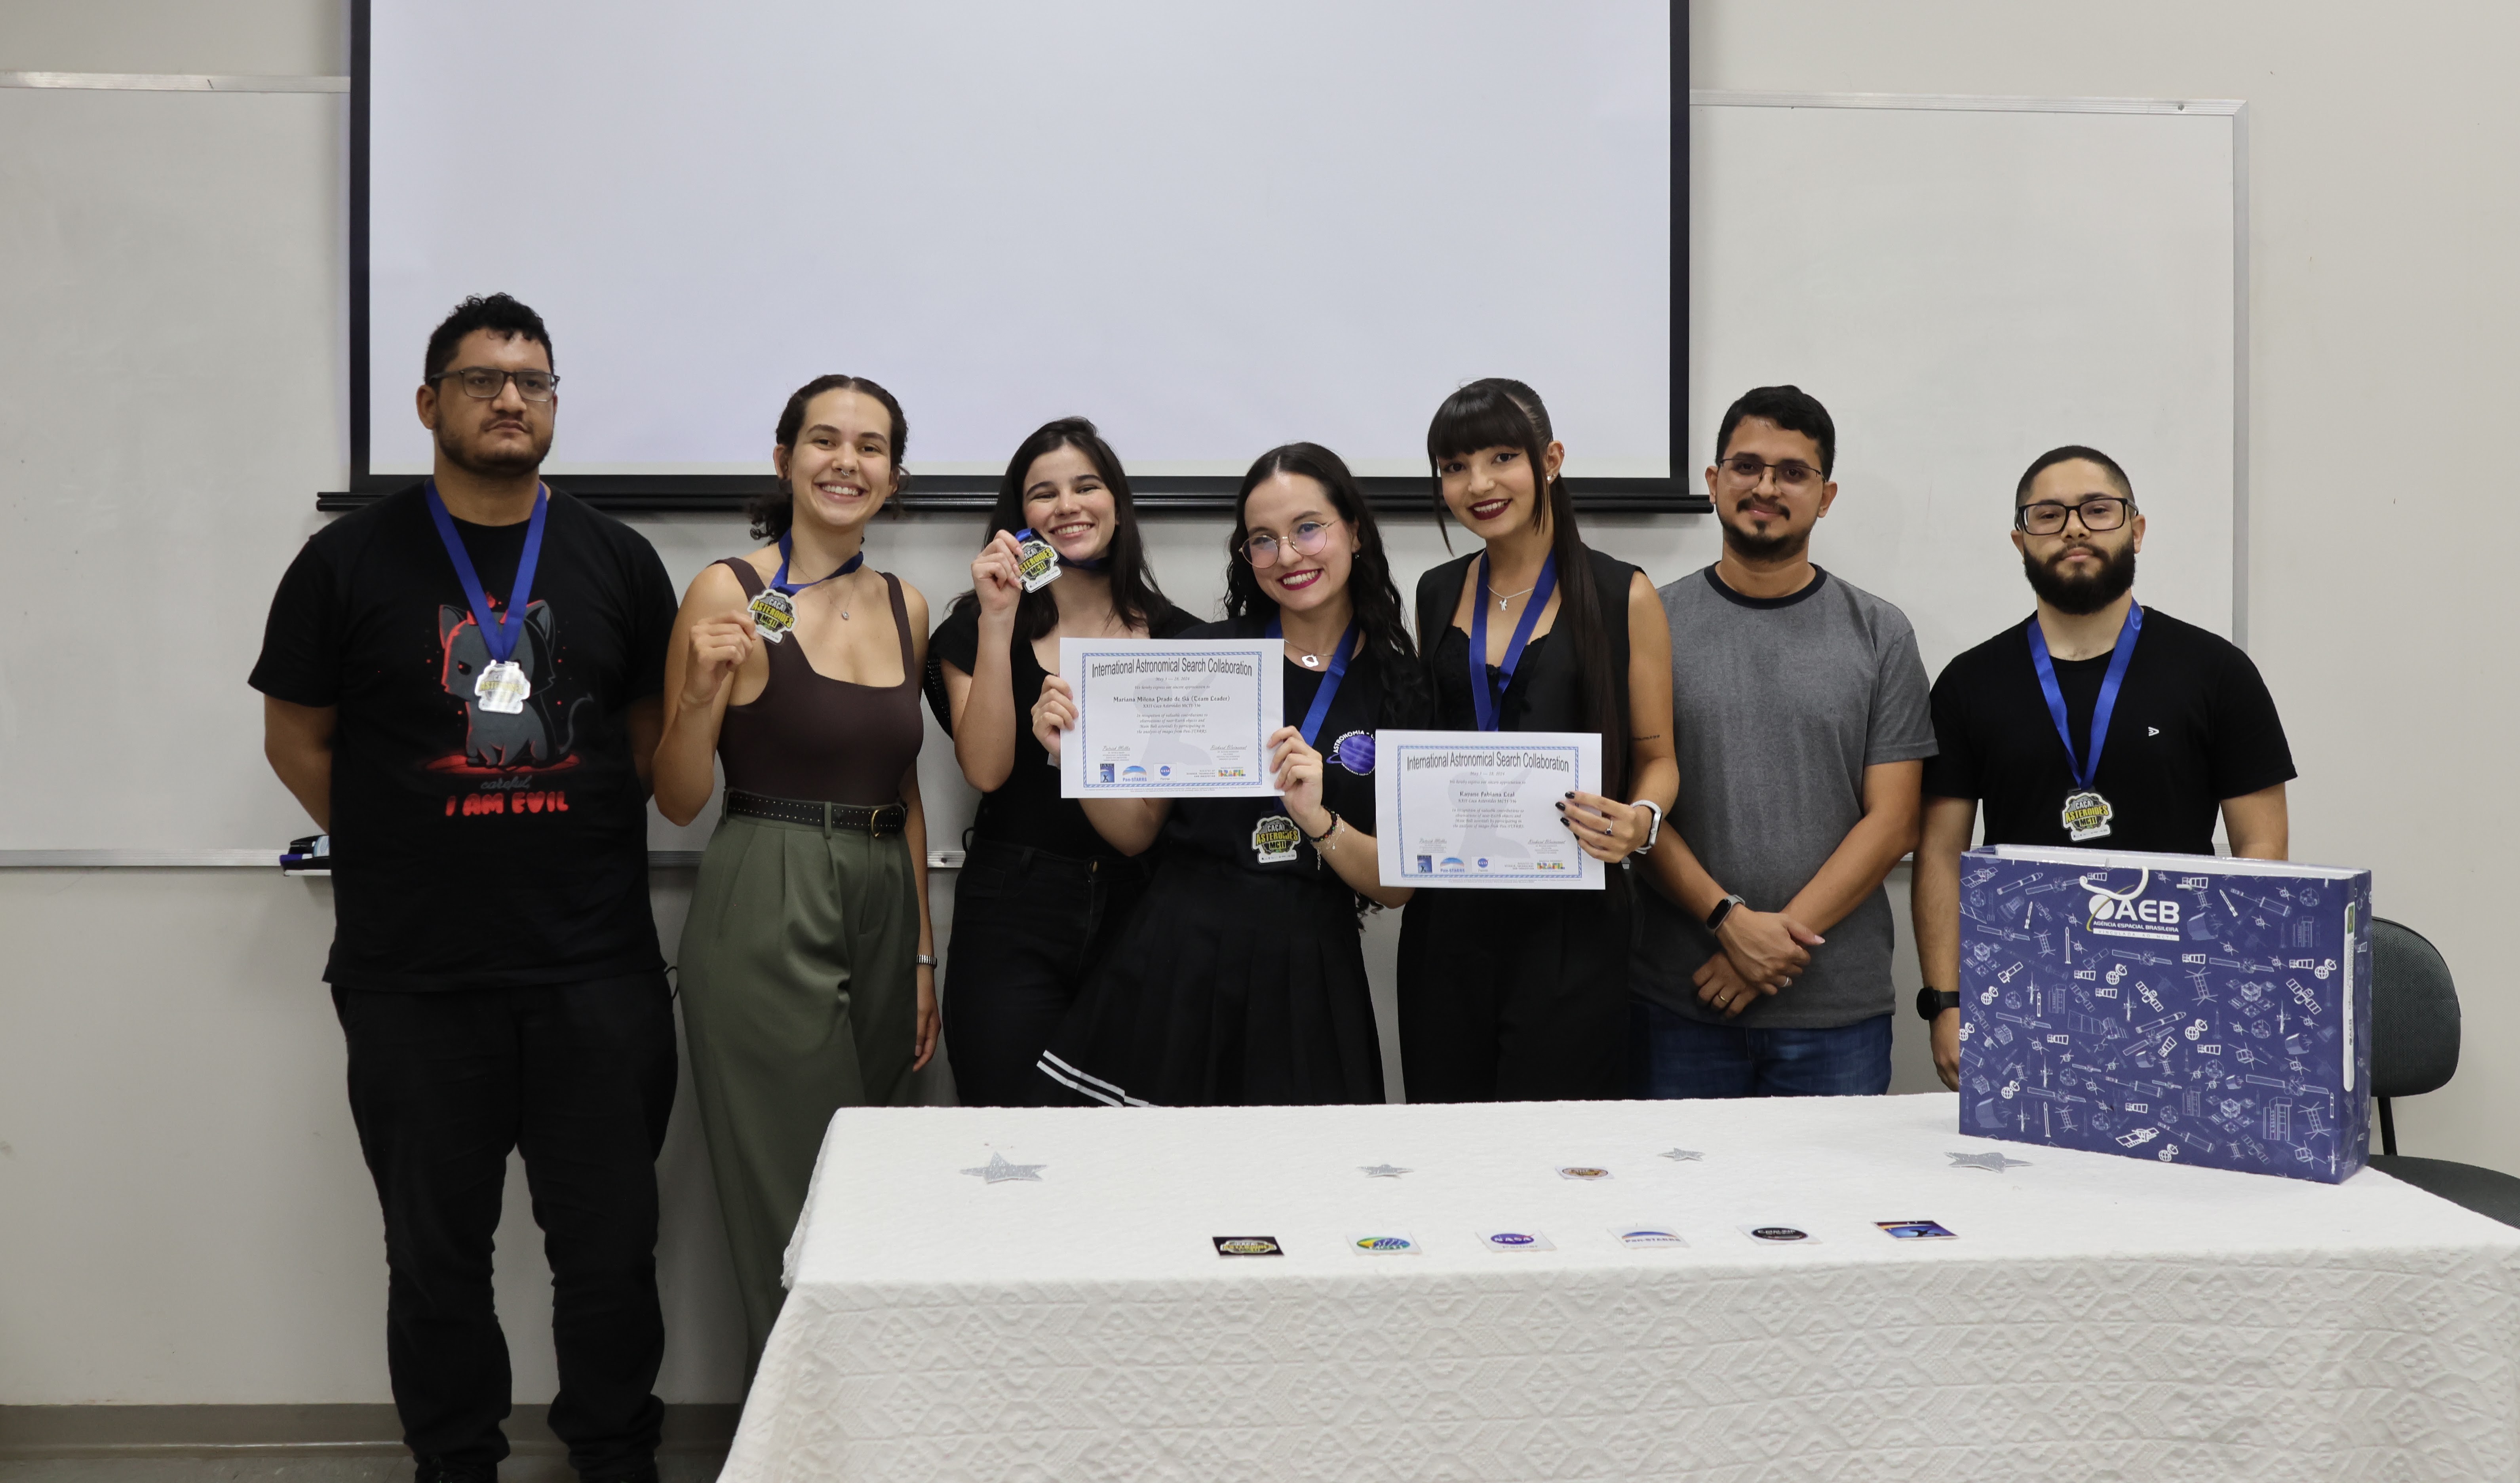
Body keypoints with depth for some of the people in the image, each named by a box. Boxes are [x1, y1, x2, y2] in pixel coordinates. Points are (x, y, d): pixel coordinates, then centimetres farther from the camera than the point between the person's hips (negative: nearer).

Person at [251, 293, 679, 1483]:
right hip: (414, 974, -1)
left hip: (597, 968, 1)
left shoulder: (617, 561, 7)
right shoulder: (350, 560, 1)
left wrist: (582, 840, 4)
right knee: (437, 1249, 10)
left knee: (610, 1241, 5)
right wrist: (399, 853, 2)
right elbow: (296, 737, 6)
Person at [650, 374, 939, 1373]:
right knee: (795, 1208, -2)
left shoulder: (907, 608, 11)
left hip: (882, 911, 6)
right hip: (764, 917, -6)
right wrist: (705, 687, -21)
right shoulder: (728, 591, -5)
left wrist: (923, 953, 15)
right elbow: (678, 801, -4)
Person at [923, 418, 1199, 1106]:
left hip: (1138, 913, 2)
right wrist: (997, 623, -13)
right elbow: (986, 769, -10)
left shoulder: (1173, 634, 8)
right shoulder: (978, 626, 5)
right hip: (1013, 920, -2)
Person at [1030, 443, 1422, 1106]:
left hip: (1309, 987, 0)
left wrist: (1317, 820, -18)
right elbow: (1138, 831, 7)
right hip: (1177, 970, 0)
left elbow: (1397, 885, -2)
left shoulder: (1400, 685, 2)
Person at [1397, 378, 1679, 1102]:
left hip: (1569, 915, -3)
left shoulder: (1622, 596, 1)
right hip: (1448, 916, 4)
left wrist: (1641, 823, -17)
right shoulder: (1435, 596, 12)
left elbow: (1657, 756, 4)